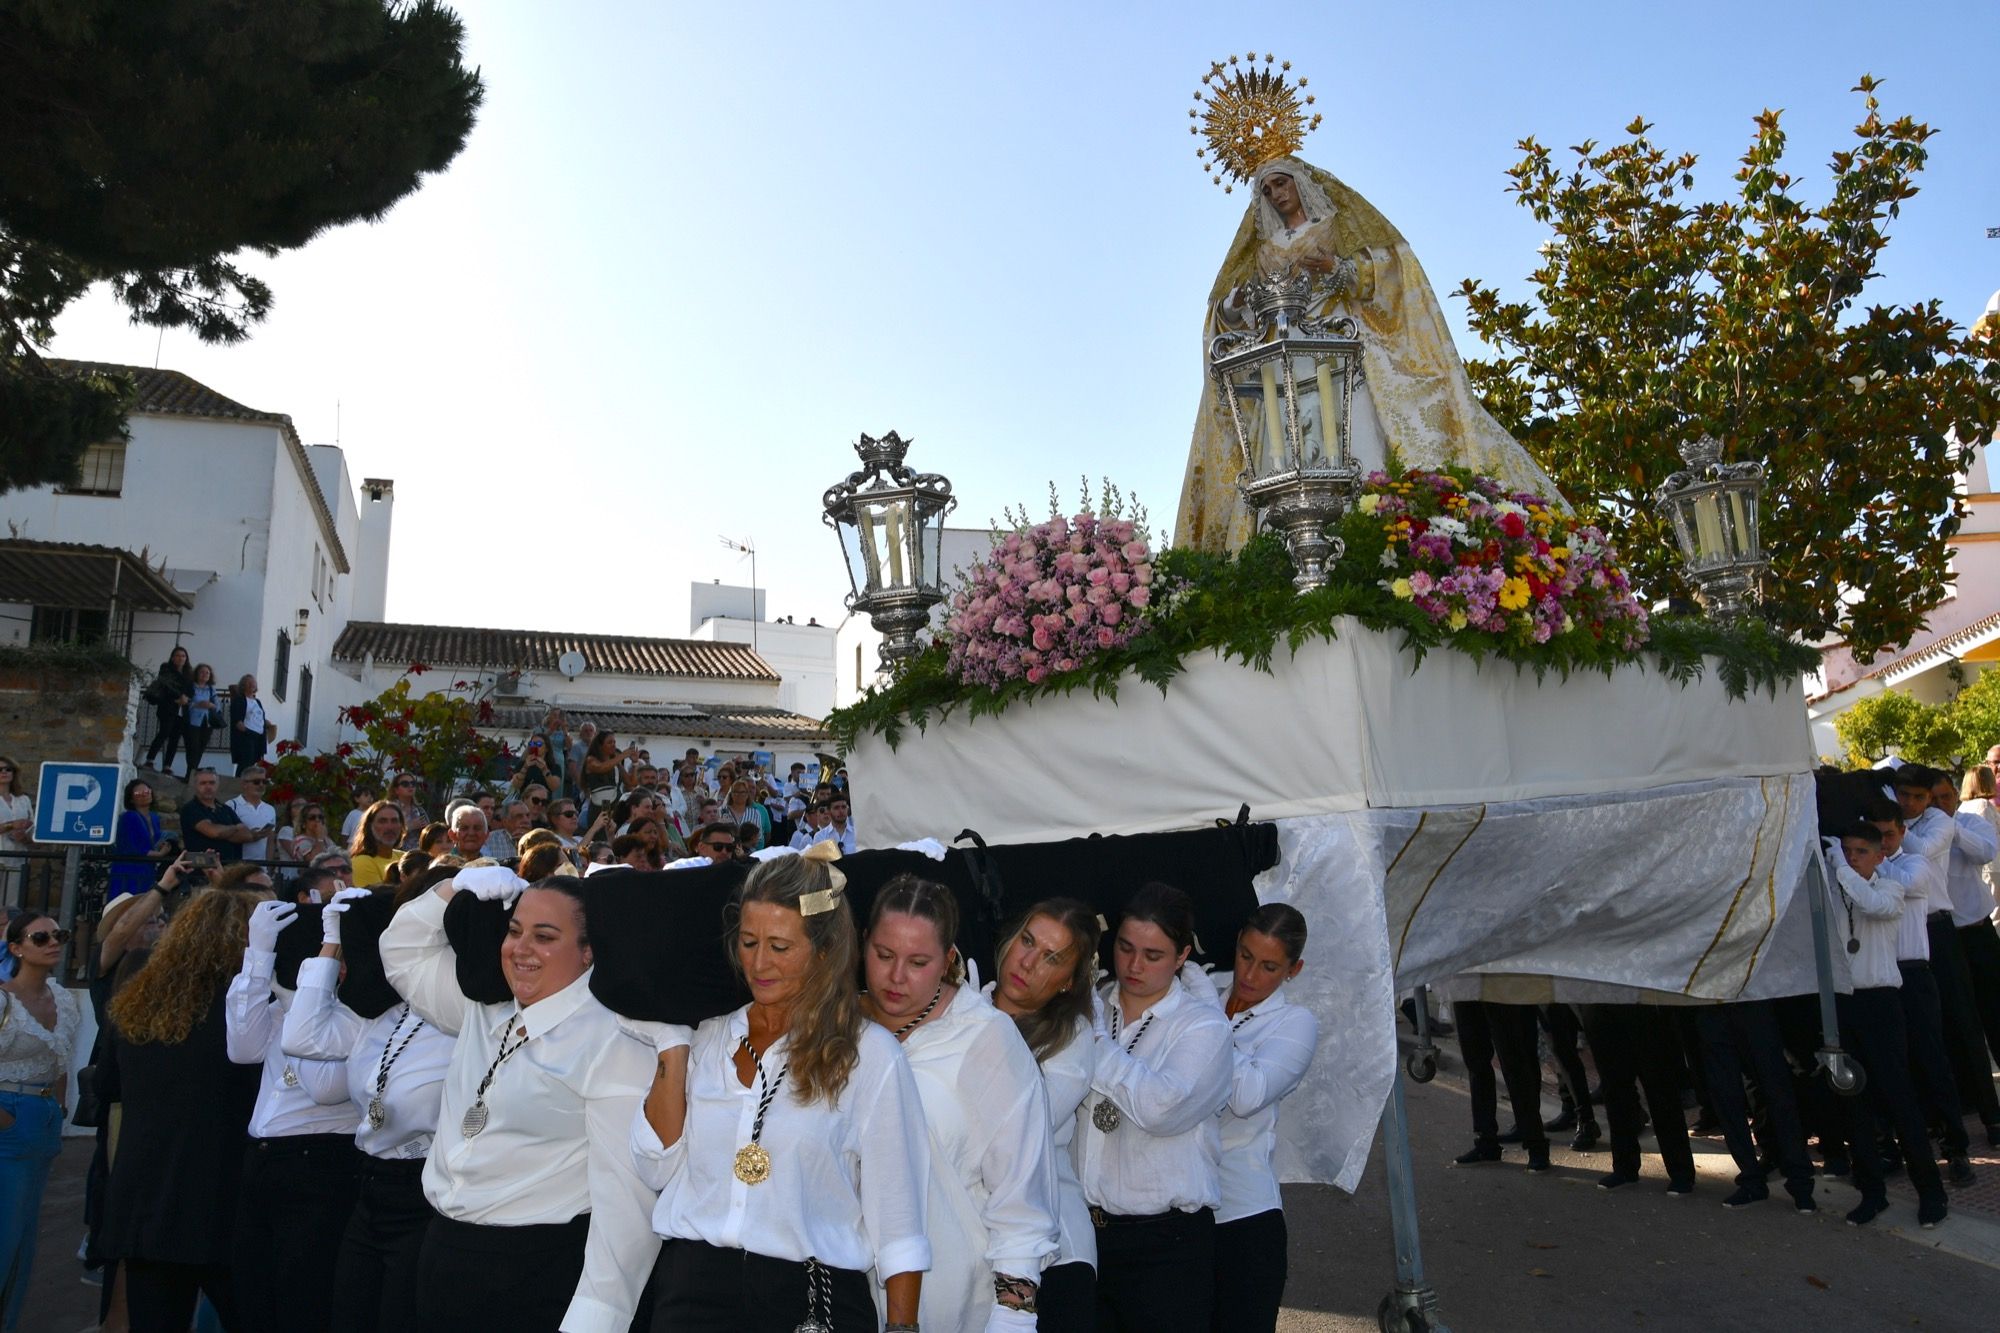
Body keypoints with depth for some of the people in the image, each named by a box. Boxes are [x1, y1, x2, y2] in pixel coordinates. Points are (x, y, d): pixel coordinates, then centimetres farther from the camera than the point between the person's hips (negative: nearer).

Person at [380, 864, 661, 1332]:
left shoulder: (614, 1042, -17)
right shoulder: (484, 1008, 9)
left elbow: (626, 1196, -22)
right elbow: (404, 952, 22)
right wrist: (457, 885, 6)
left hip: (542, 1275, -7)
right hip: (442, 1254, 8)